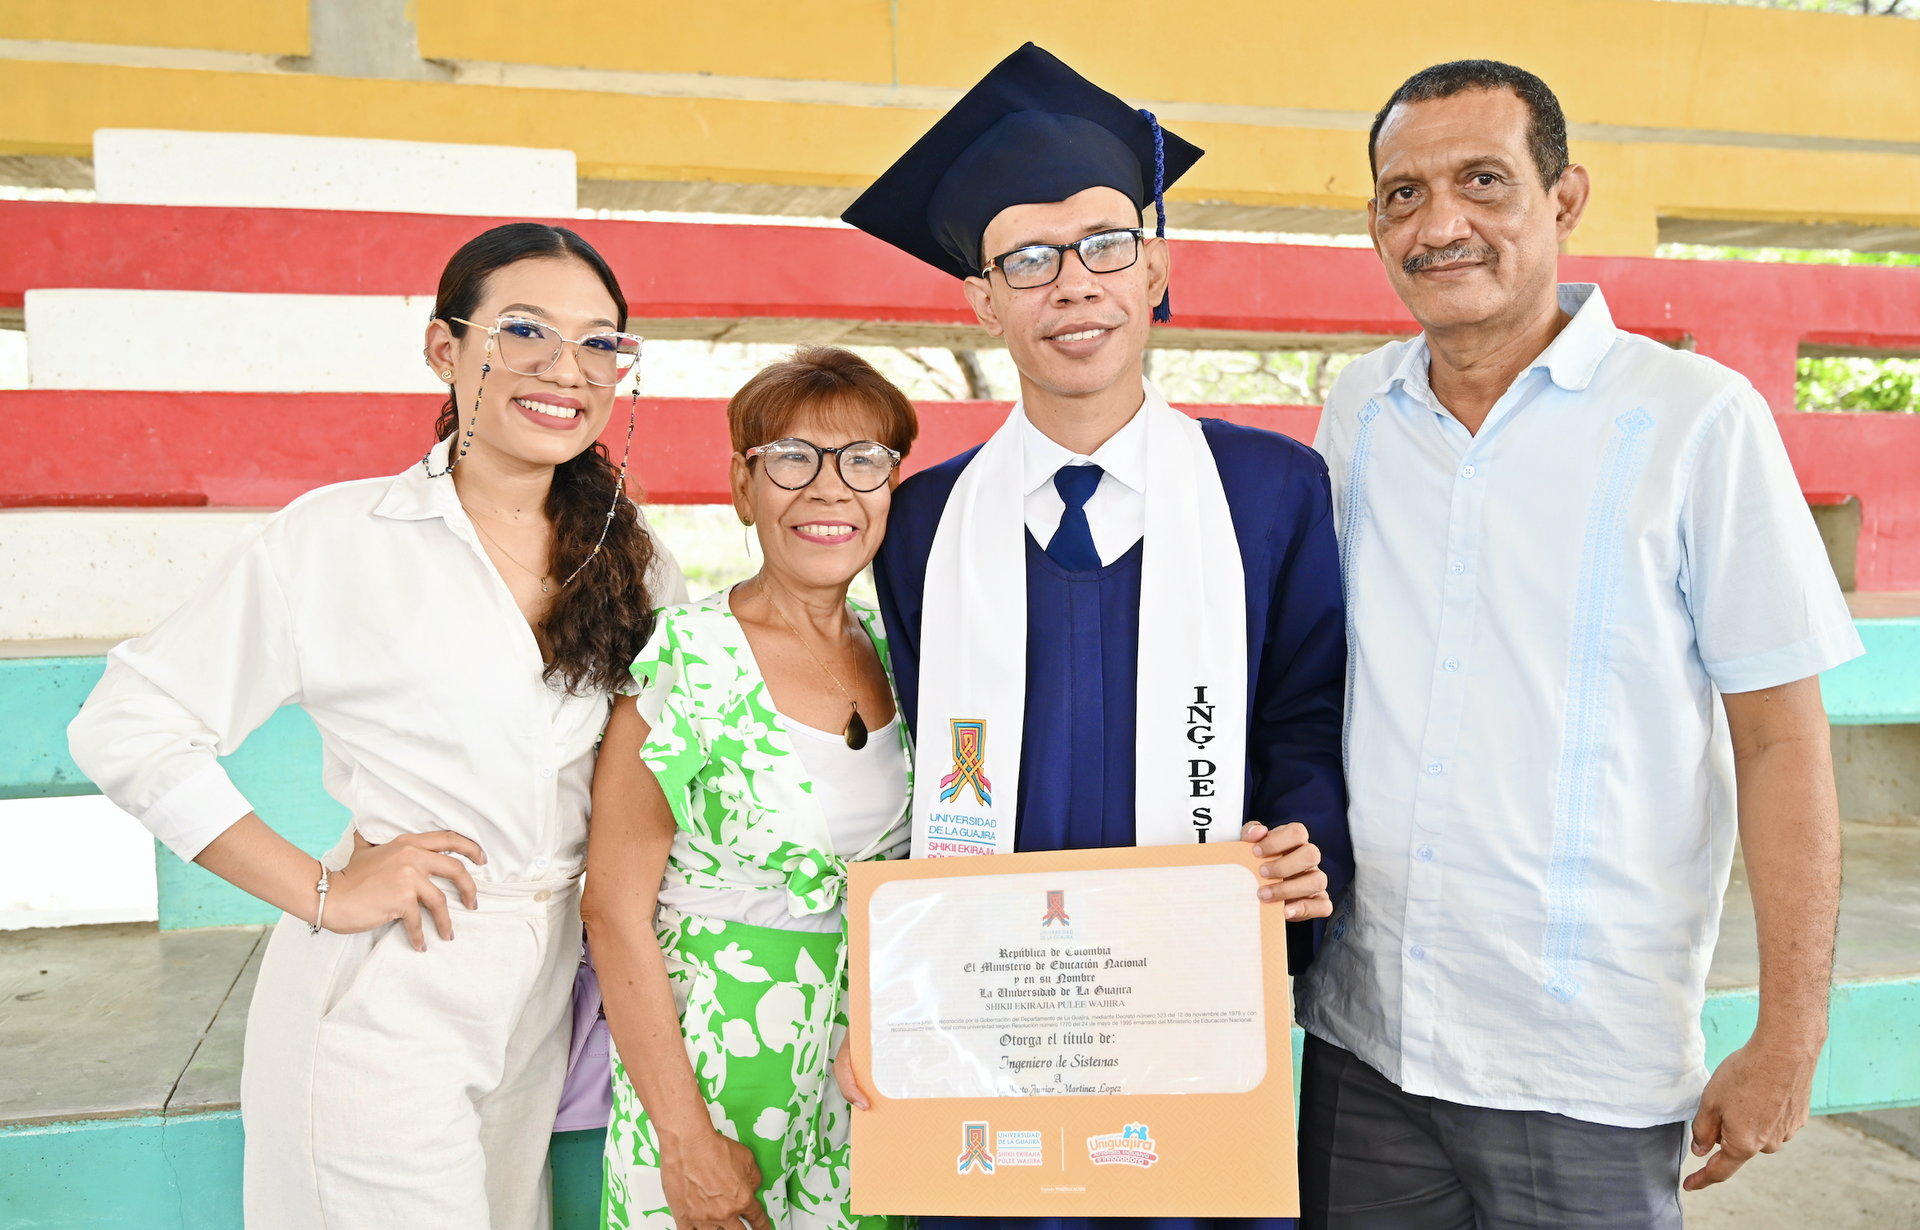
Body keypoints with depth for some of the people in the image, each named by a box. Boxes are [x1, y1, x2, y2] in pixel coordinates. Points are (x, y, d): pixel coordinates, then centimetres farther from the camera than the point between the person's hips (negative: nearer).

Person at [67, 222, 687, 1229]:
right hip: (382, 1003, -4)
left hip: (545, 996, 5)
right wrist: (318, 892, -13)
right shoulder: (335, 539, -11)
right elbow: (124, 729, -11)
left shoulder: (635, 562, 3)